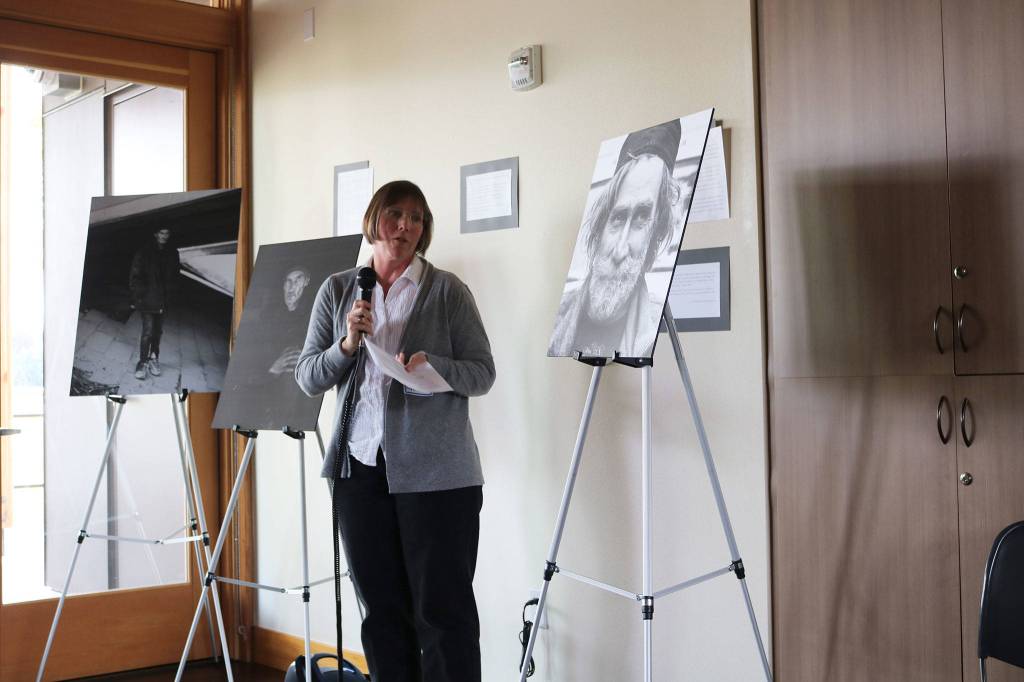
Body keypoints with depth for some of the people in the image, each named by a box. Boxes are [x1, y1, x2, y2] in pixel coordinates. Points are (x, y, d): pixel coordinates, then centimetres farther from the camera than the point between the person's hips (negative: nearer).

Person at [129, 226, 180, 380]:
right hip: (147, 300, -4)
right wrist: (137, 296, -10)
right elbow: (134, 276, -6)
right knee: (148, 331, -9)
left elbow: (173, 276, 14)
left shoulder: (172, 253, 6)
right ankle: (143, 362, 1)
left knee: (158, 331, 11)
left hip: (162, 300, 4)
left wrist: (169, 290, 0)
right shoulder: (144, 253, -6)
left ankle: (154, 358, 25)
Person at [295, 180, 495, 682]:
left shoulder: (447, 290, 1)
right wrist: (347, 345, -10)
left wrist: (434, 367, -20)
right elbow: (307, 378, 8)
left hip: (434, 471, -3)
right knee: (382, 608, 11)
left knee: (443, 609, -1)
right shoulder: (337, 291, 10)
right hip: (360, 466, 3)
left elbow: (482, 372, -1)